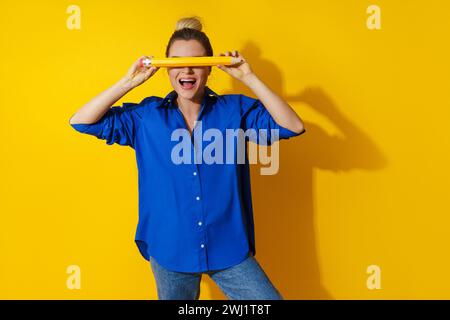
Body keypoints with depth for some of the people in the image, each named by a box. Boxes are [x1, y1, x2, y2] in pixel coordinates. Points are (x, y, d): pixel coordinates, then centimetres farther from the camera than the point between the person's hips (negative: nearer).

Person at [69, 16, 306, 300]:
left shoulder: (235, 109, -3)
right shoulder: (146, 116, -1)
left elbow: (293, 126, -11)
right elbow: (81, 122, -2)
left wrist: (249, 78, -15)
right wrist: (129, 82, -9)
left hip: (229, 249, 0)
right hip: (170, 251, 1)